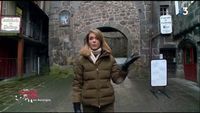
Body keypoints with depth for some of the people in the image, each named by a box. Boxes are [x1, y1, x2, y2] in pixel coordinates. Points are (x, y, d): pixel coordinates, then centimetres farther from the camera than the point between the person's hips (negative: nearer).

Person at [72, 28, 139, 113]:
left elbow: (117, 79, 0)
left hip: (107, 102, 2)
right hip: (88, 104, -1)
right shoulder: (81, 60, -4)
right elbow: (77, 83, -2)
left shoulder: (109, 58, 1)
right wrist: (76, 104, -5)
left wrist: (124, 69, -17)